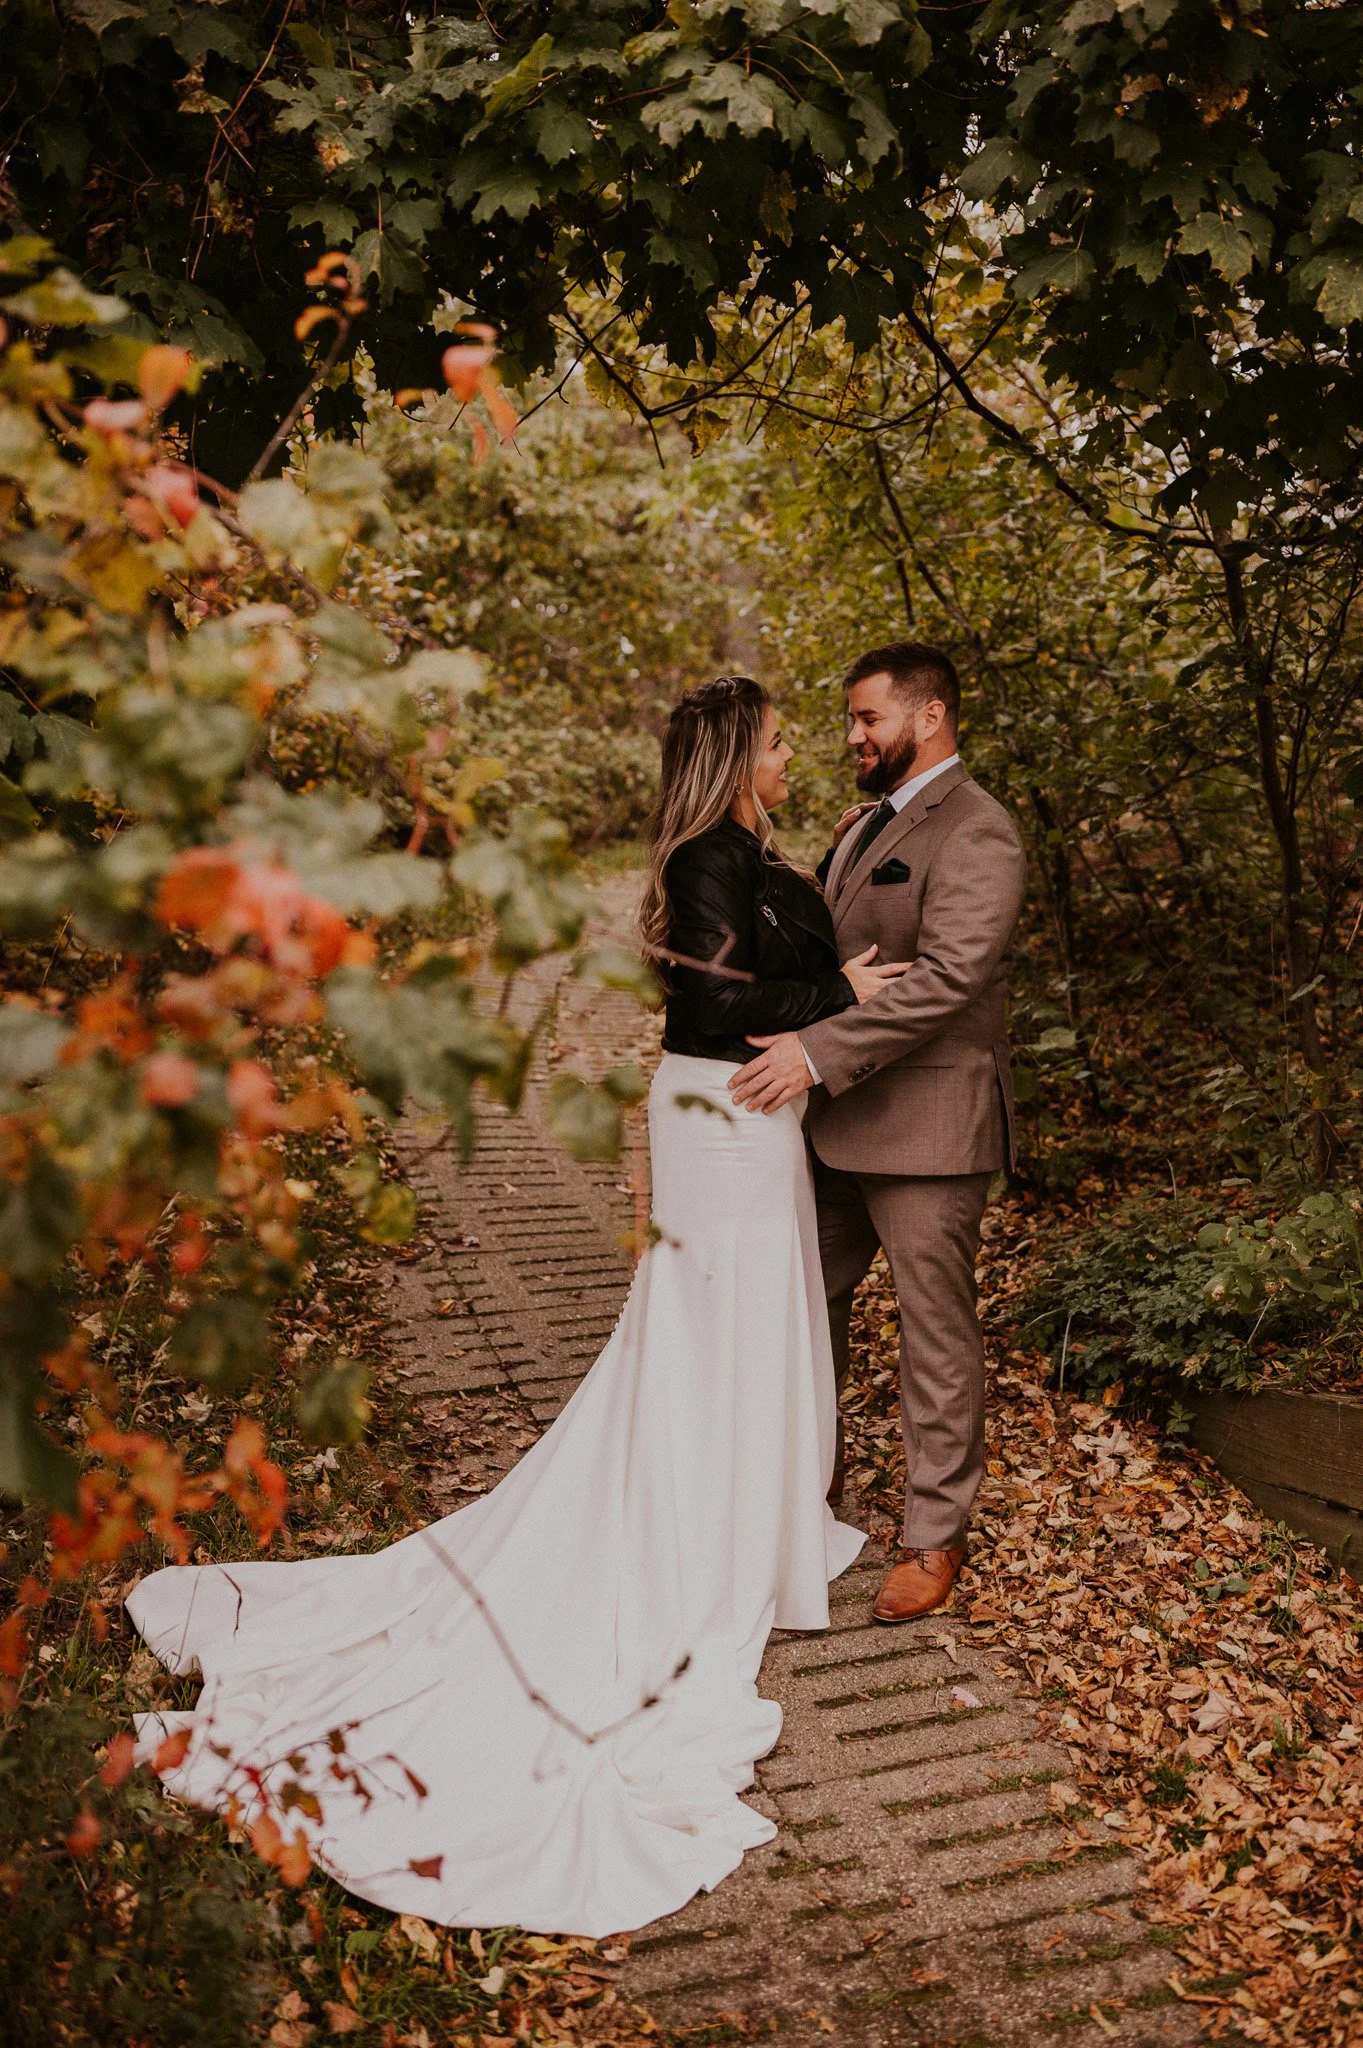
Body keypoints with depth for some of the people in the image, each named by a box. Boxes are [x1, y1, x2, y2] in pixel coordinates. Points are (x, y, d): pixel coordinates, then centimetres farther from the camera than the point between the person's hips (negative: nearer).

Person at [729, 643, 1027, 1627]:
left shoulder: (976, 833, -14)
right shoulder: (864, 824, 15)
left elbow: (946, 979, -25)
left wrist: (818, 1051, -28)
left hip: (927, 1125, -9)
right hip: (839, 1116, 9)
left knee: (937, 1333, 4)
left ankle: (936, 1535, 19)